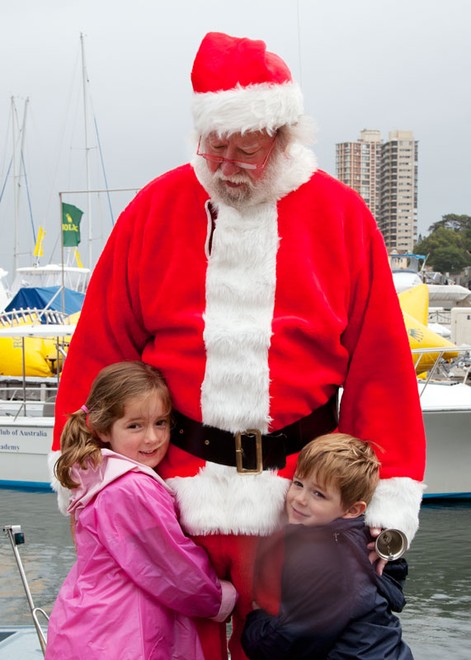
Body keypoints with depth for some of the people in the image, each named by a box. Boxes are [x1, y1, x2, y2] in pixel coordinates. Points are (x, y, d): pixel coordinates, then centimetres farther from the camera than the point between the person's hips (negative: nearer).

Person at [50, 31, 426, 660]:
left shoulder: (342, 216, 0)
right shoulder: (155, 210, 3)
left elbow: (380, 365, -1)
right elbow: (99, 351, 5)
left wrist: (388, 504, -5)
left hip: (294, 492, -1)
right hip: (173, 487, 1)